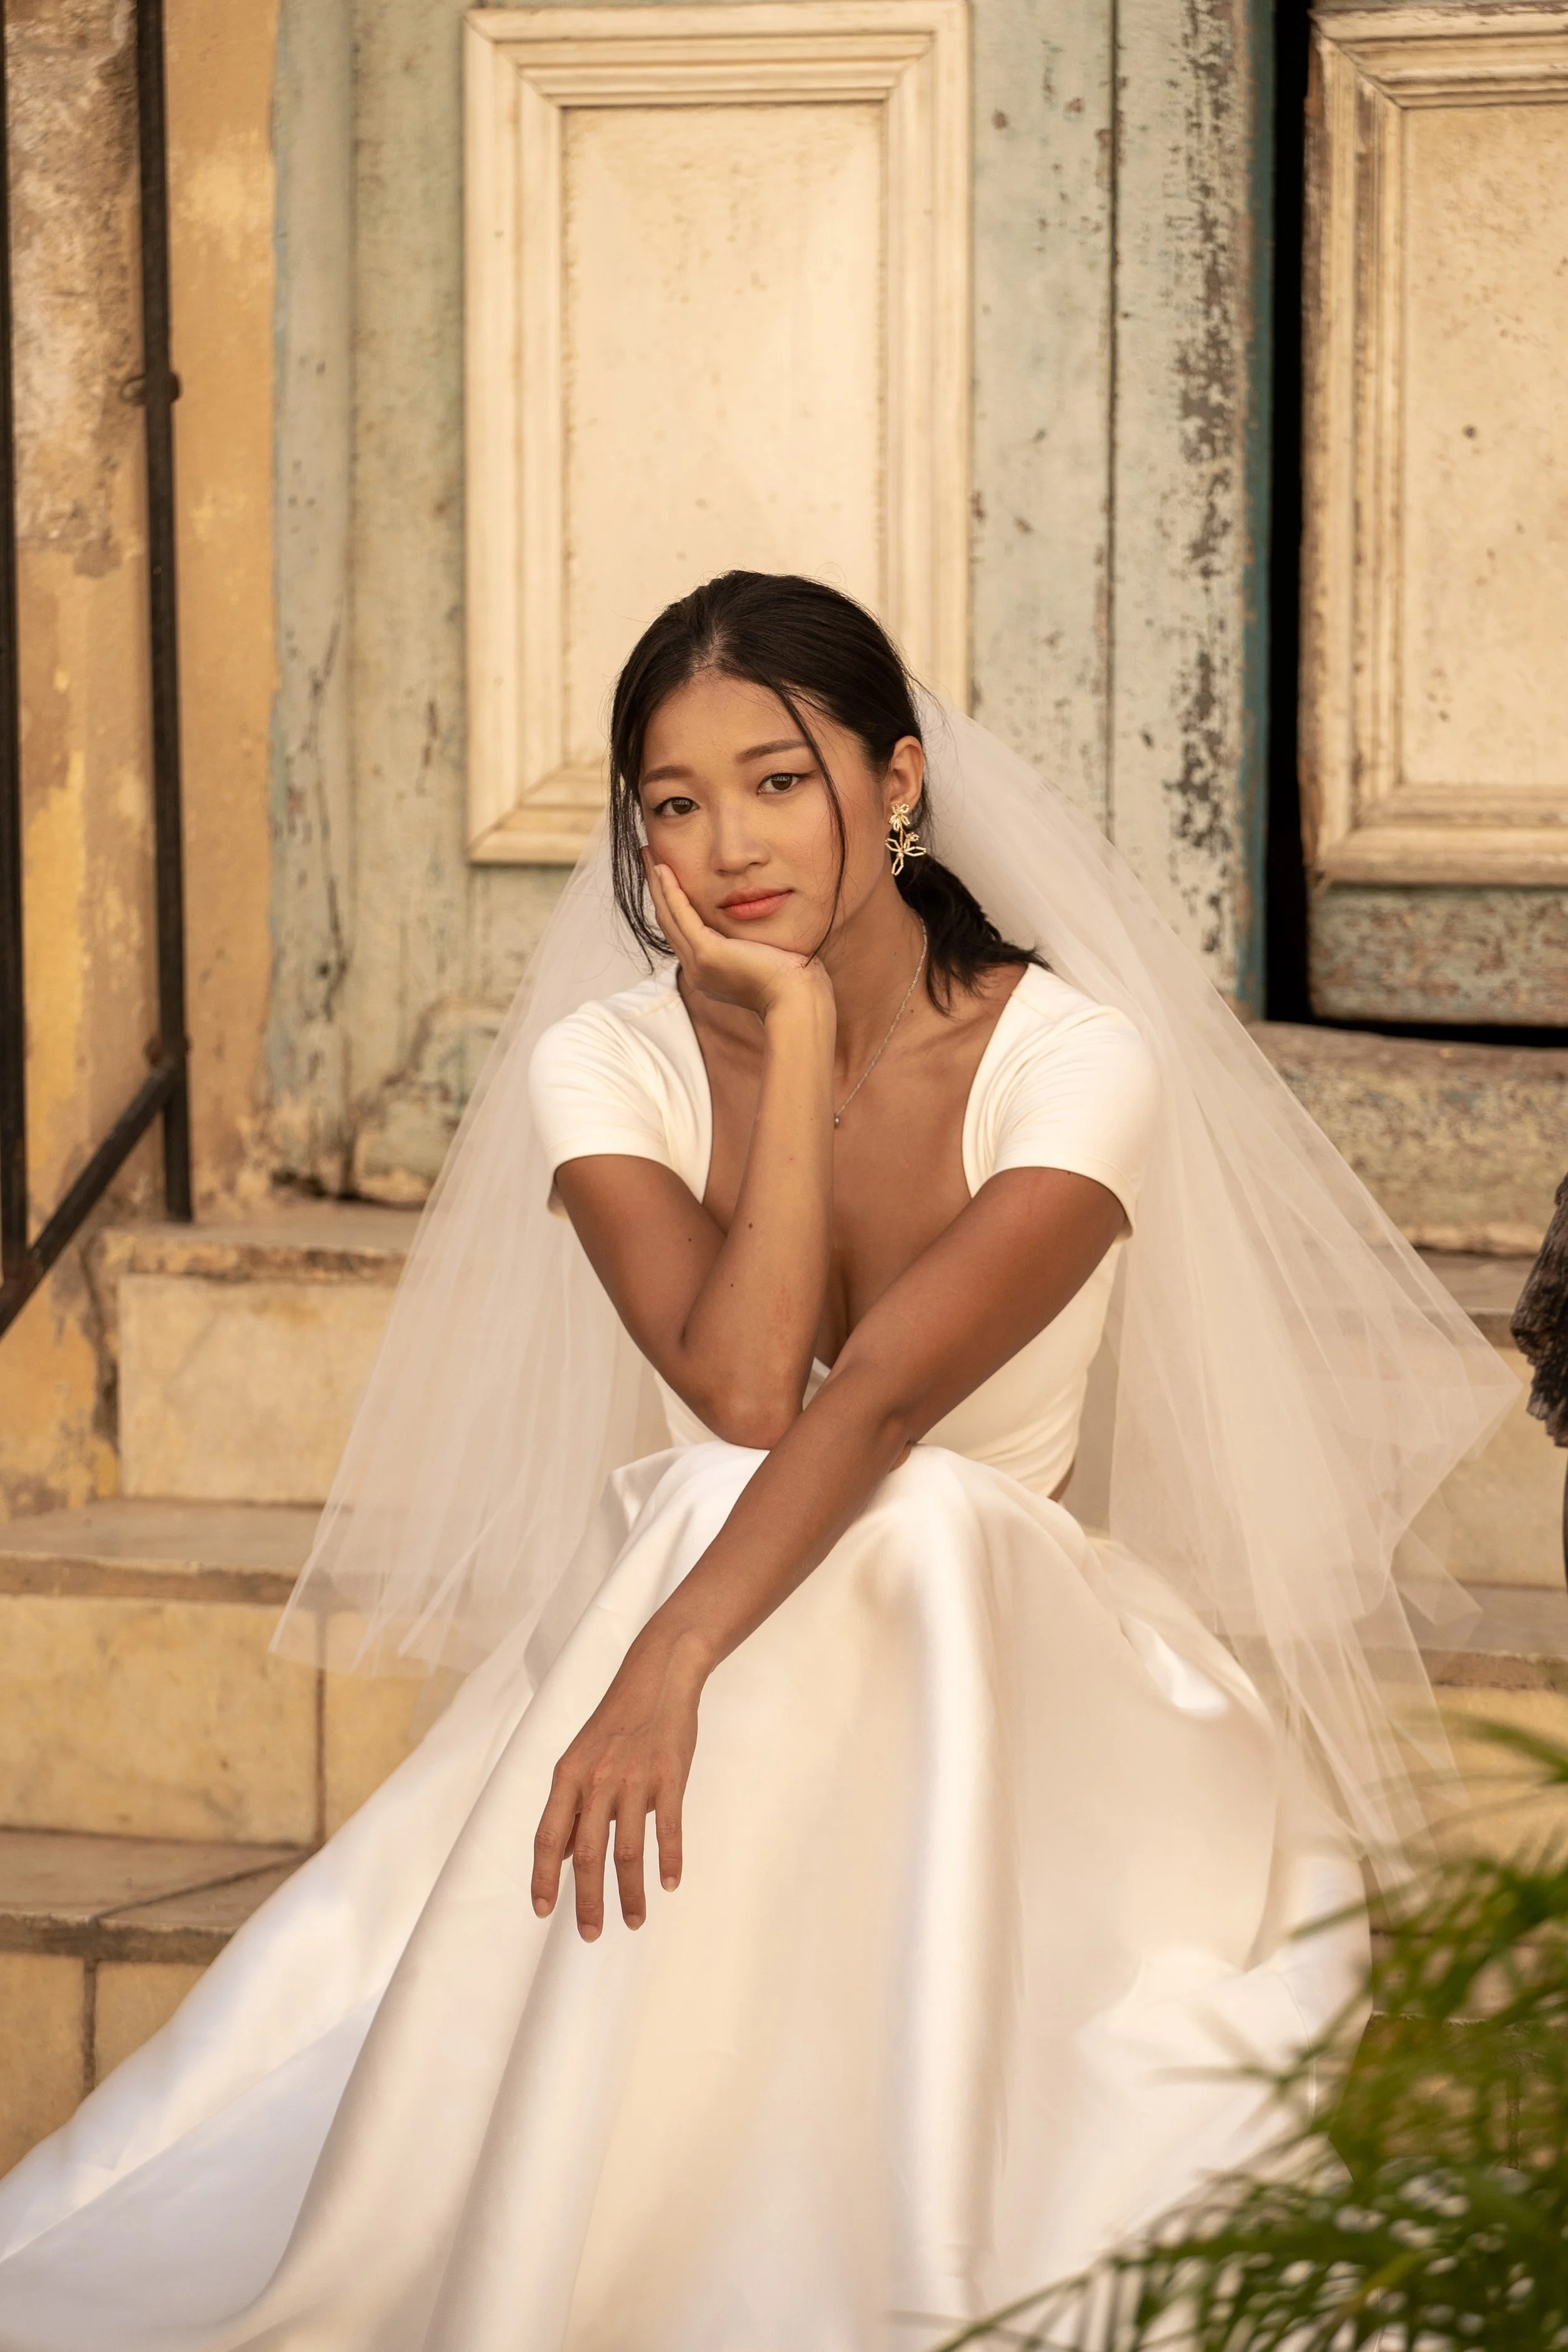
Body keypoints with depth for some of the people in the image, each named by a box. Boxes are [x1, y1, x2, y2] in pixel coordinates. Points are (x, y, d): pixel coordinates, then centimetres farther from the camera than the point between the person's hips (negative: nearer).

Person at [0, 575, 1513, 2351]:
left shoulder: (1074, 1059, -10)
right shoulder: (608, 1061, -2)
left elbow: (883, 1395, -26)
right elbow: (743, 1389, -18)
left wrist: (673, 1663, -40)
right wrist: (796, 1034, -16)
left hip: (999, 1680, -2)